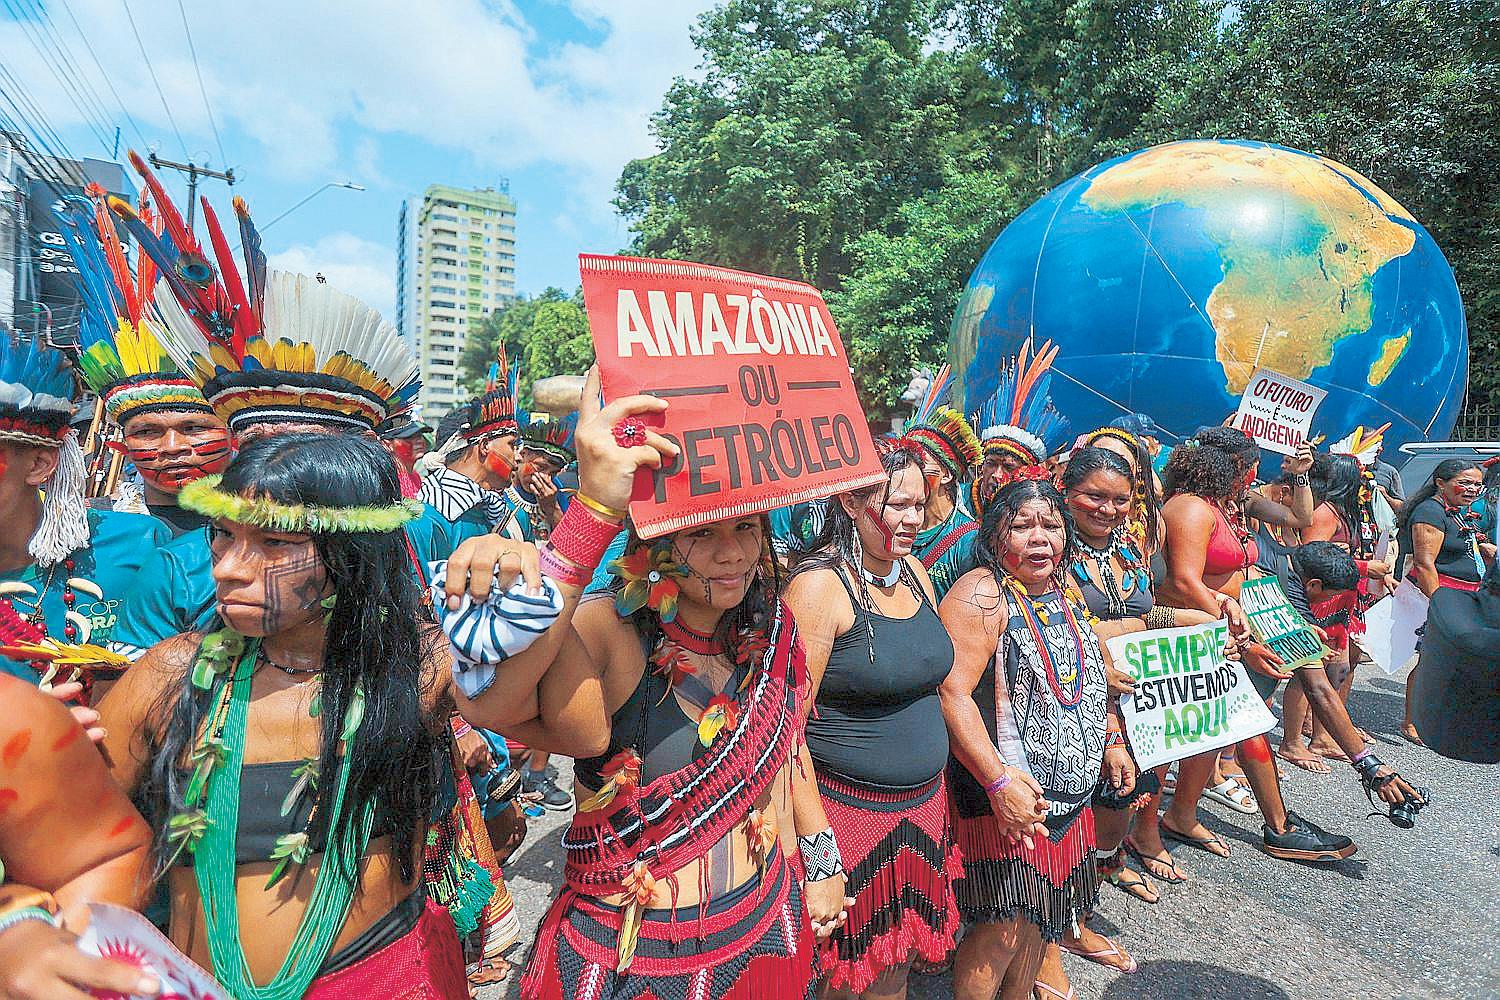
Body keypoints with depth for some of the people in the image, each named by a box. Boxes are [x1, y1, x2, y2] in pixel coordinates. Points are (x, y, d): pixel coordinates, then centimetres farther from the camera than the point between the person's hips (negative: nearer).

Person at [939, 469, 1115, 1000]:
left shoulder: (1065, 593, 9)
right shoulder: (981, 593, -18)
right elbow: (951, 693, -26)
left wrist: (1113, 743, 16)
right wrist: (999, 781, -28)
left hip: (1068, 792, 8)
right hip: (1005, 793, -8)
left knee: (1037, 919, 17)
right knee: (1005, 923, -4)